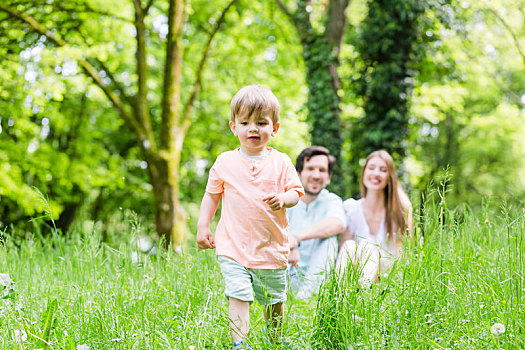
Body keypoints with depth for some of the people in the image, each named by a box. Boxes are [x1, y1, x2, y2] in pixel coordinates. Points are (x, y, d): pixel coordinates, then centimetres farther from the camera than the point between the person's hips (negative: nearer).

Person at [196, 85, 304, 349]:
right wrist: (202, 227, 4)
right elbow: (212, 195, 11)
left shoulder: (280, 162, 1)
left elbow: (296, 192, 1)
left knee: (274, 300, 15)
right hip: (233, 247, -1)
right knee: (238, 296, -16)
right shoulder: (225, 162, 2)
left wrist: (282, 200, -21)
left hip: (271, 246, 1)